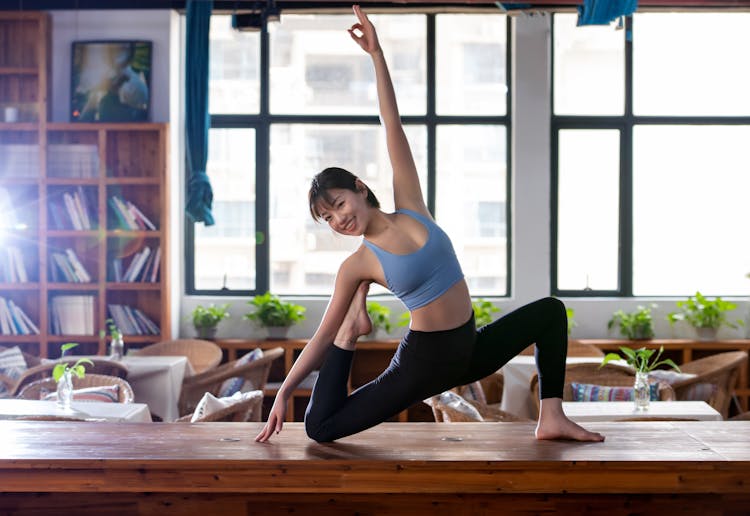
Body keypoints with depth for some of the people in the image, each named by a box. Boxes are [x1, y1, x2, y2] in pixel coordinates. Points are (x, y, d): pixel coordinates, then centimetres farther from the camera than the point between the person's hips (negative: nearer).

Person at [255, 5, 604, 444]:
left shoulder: (410, 206, -3)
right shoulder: (357, 266, -9)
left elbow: (393, 126, -7)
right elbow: (323, 336, -2)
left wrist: (377, 54, -7)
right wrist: (284, 393, -3)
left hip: (470, 349, 4)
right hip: (423, 362, -4)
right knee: (319, 429, -13)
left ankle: (552, 418, 4)